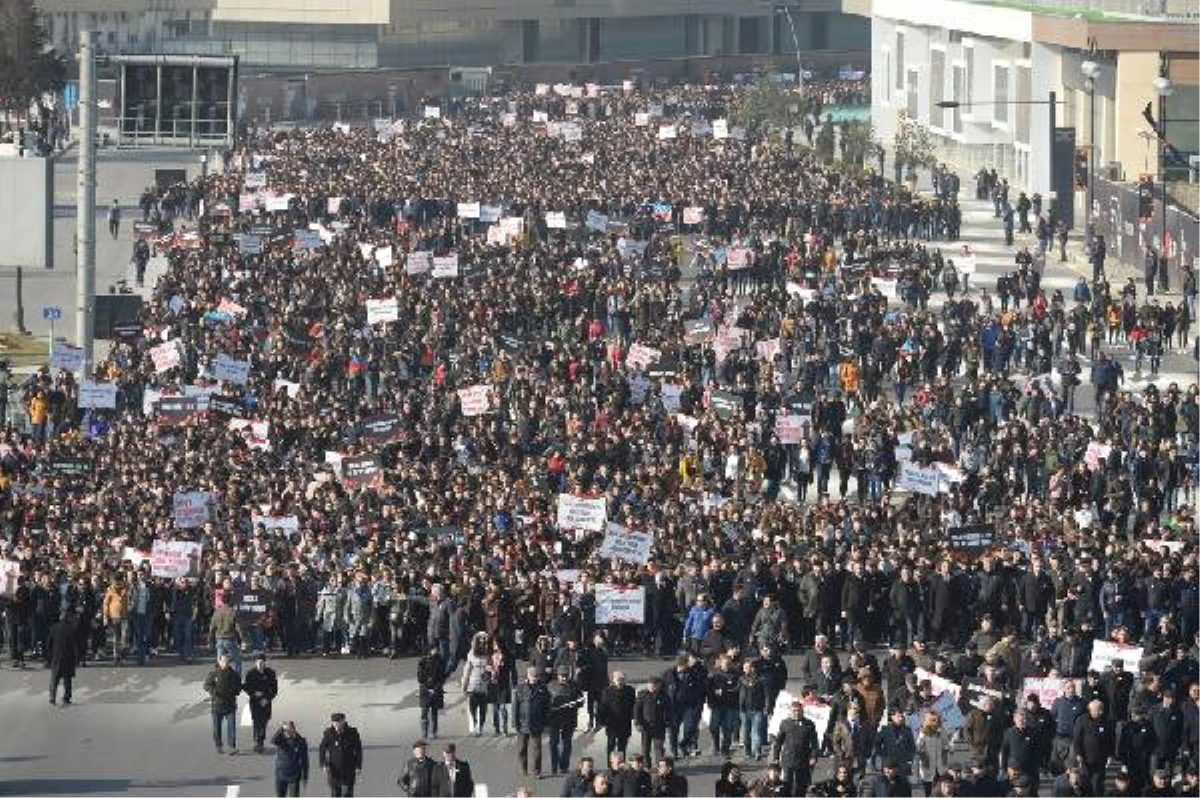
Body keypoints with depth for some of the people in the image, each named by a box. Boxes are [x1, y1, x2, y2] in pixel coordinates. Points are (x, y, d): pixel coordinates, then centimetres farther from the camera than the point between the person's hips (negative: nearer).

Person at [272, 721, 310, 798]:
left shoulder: (301, 742, -7)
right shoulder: (281, 740, -5)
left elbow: (304, 760, -1)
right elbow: (273, 741, -31)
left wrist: (305, 777, 1)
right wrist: (281, 729, -43)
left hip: (294, 777, -2)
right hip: (281, 776, 2)